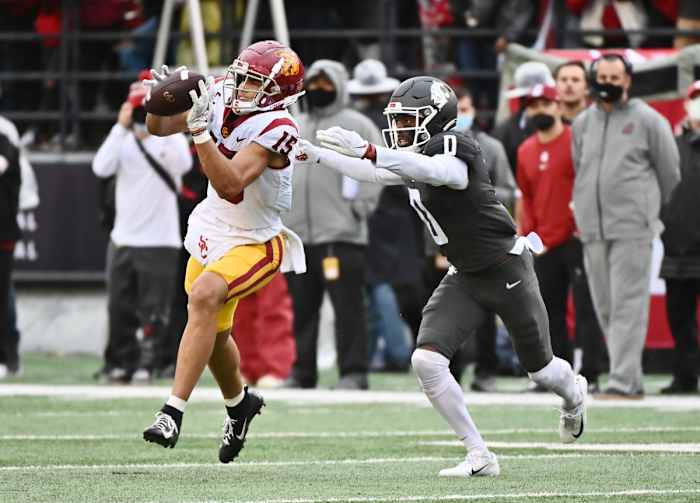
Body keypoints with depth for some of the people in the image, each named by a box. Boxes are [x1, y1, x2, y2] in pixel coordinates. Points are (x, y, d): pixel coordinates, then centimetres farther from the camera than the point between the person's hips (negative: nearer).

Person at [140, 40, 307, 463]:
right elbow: (160, 127, 0)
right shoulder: (220, 96, -9)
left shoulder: (274, 128, -28)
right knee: (214, 333, 21)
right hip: (214, 234, 8)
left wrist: (201, 130, -45)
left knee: (205, 297, -32)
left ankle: (174, 412, -34)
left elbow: (229, 184, -38)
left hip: (256, 244, -8)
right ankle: (240, 404, 50)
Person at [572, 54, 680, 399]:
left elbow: (670, 172, 6)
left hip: (632, 228, -6)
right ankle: (632, 380, 12)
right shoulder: (583, 123, 14)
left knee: (628, 305, -11)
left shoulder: (647, 121, 0)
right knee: (605, 307, 5)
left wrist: (653, 212, 13)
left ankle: (623, 382, -15)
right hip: (593, 229, 6)